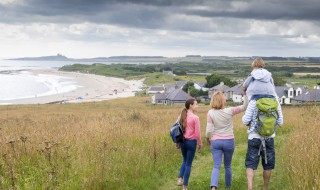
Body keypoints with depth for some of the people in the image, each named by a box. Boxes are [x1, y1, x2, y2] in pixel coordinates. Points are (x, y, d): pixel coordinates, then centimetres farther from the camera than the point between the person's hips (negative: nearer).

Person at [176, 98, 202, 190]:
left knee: (185, 161, 25)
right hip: (191, 142, -5)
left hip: (183, 141, 6)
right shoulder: (195, 117, -15)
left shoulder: (182, 116, 3)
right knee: (189, 164, 6)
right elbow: (197, 133, -15)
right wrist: (200, 144, -2)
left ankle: (180, 179, 10)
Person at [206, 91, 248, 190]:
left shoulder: (210, 113, -8)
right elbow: (244, 107, -3)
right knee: (228, 166, 17)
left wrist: (207, 138, 10)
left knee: (216, 166, -1)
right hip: (229, 141, 0)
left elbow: (209, 130, -8)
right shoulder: (229, 111, -10)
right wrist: (245, 94, -4)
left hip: (216, 141, 0)